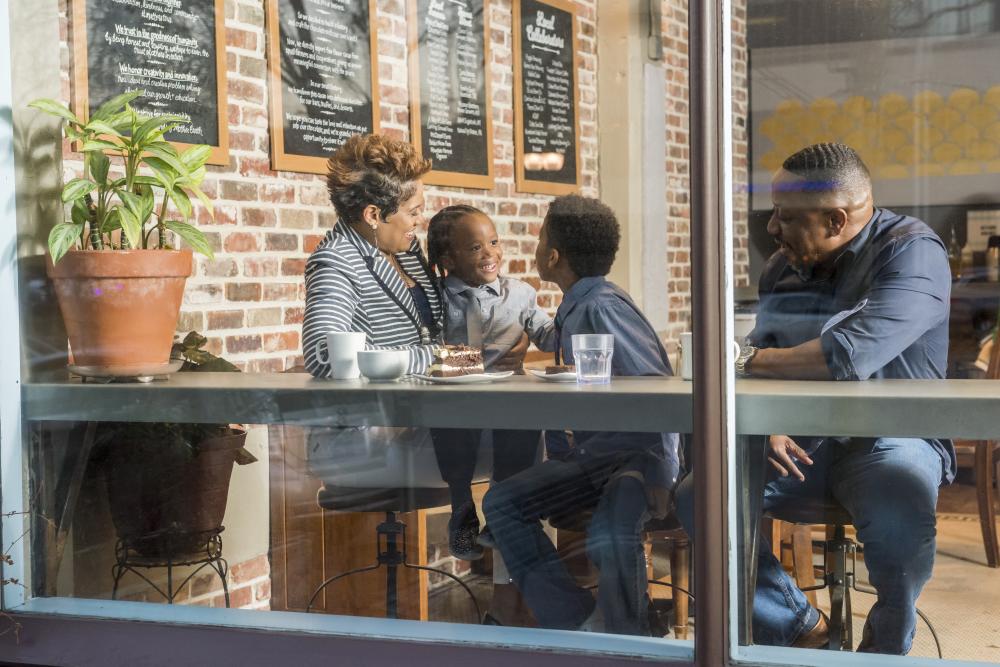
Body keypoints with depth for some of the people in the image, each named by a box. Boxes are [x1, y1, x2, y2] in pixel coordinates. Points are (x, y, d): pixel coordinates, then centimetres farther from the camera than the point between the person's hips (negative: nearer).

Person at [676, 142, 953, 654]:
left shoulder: (912, 252, -13)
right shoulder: (782, 267, 7)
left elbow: (852, 354, -29)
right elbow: (766, 364, 7)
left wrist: (746, 359, -16)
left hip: (890, 436, -5)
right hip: (801, 440, 6)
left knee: (898, 519, -36)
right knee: (698, 499, -16)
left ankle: (885, 646, -4)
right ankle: (799, 631, 2)